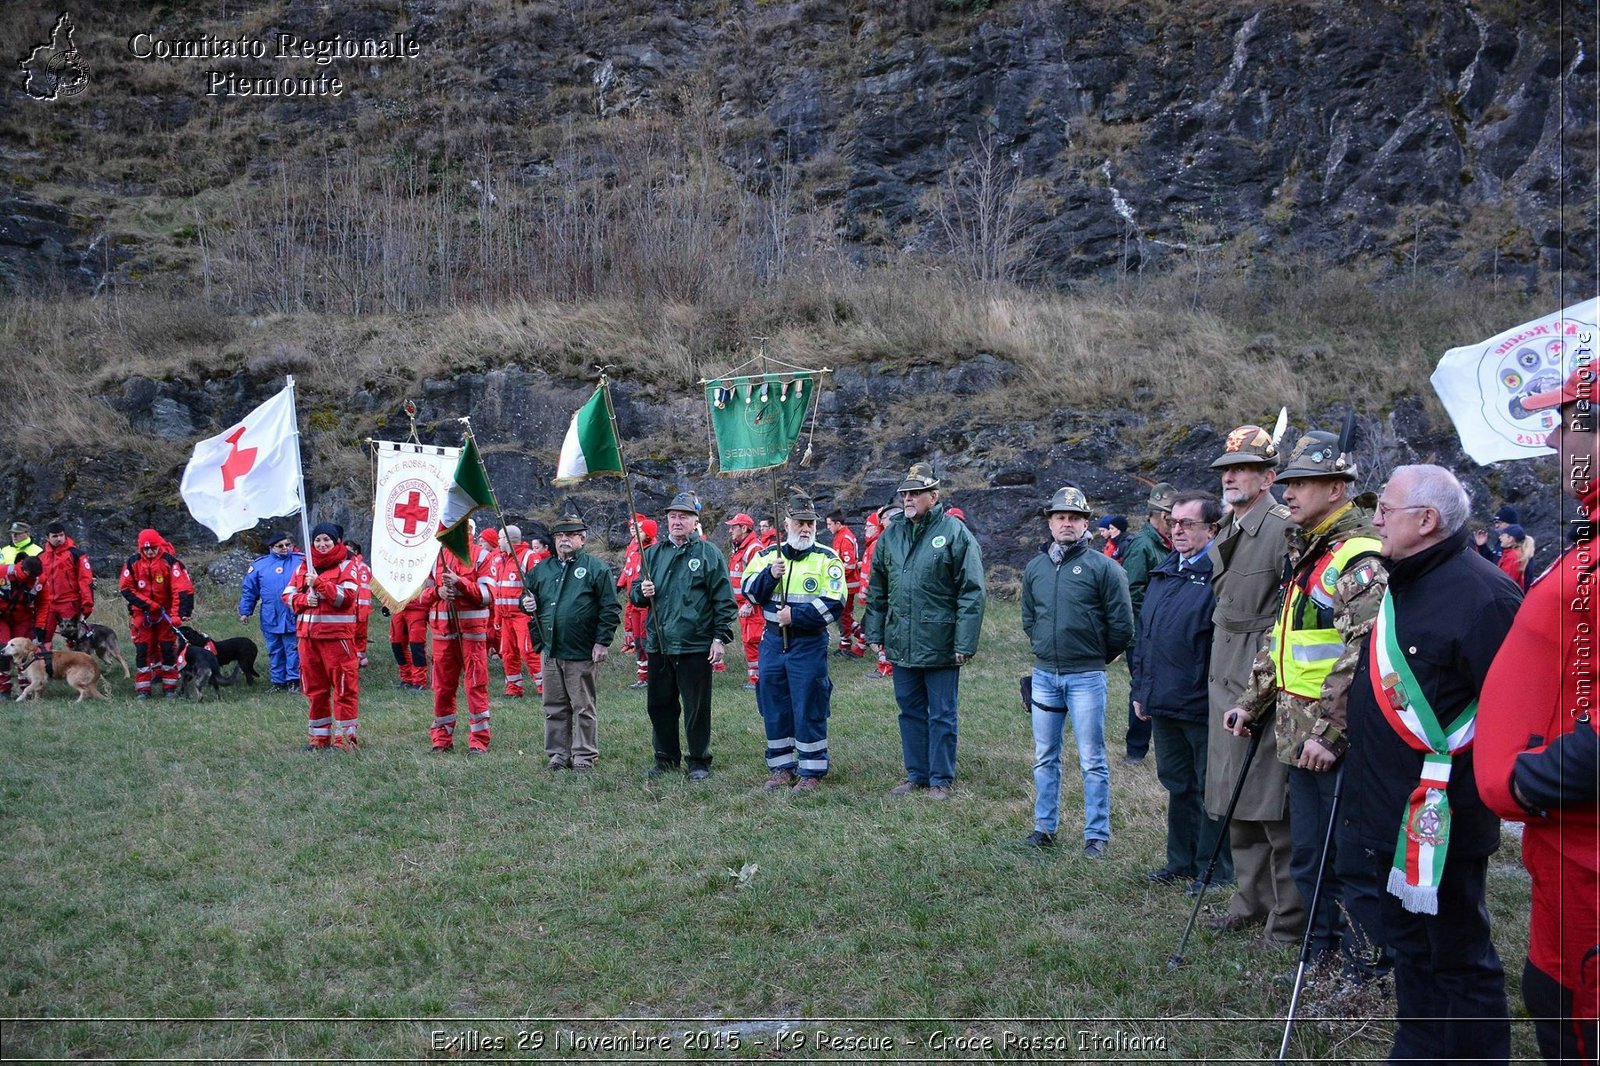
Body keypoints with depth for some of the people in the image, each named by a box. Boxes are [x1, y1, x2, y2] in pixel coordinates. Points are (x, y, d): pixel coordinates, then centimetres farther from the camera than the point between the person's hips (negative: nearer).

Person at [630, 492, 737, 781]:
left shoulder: (709, 553, -1)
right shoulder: (653, 554, 12)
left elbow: (724, 600, -2)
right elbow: (634, 595, 18)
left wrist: (721, 638, -8)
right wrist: (642, 592, -5)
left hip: (696, 646, -5)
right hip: (658, 645, 5)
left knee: (696, 708, 2)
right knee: (659, 705, 11)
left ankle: (699, 762, 14)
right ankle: (666, 758, 25)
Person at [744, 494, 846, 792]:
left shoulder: (827, 559, -4)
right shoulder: (768, 555, 9)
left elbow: (833, 604, -12)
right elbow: (749, 591, 1)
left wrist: (795, 615, -17)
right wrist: (769, 574, -16)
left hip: (809, 644, -4)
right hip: (773, 642, 4)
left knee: (809, 709, -1)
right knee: (774, 707, 9)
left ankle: (812, 771, 9)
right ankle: (782, 767, 21)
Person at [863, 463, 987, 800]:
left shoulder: (955, 534, -8)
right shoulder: (891, 535, 9)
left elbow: (972, 593, -10)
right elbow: (876, 590, 15)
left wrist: (965, 643, -15)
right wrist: (874, 632, 9)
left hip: (940, 644, -5)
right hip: (901, 644, 5)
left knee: (942, 716, 4)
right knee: (910, 711, 14)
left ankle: (940, 779, 15)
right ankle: (916, 774, 26)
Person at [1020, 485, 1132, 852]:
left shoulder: (1102, 567, -7)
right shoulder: (1034, 568, 7)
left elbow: (1122, 626, -4)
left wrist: (1095, 657, 5)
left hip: (1086, 677, -5)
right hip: (1044, 674, 5)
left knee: (1092, 760, 1)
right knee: (1045, 758, 12)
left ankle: (1097, 834, 8)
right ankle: (1044, 827, 23)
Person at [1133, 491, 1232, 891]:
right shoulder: (1163, 572, 13)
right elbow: (1144, 633, 19)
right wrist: (1140, 688, 17)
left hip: (1203, 707, -8)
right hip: (1163, 704, 8)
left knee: (1210, 791, 5)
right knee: (1177, 786, 18)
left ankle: (1214, 870, 17)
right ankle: (1181, 862, 31)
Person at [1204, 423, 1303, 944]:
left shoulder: (1283, 528, -13)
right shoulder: (1226, 536, 15)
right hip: (1227, 681, 9)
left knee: (1274, 808, -4)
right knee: (1238, 806, 15)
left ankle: (1288, 916, 6)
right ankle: (1251, 903, 26)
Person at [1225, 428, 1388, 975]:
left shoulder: (1360, 558, -16)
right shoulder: (1306, 553, 16)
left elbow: (1361, 656, -25)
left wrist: (1329, 731, -27)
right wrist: (1252, 701, 20)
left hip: (1339, 742, -9)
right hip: (1299, 736, 9)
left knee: (1352, 861, 0)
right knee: (1307, 854, 17)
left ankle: (1369, 964, 12)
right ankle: (1324, 949, 30)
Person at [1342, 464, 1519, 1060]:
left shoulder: (1482, 595, -20)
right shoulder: (1400, 584, 11)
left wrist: (1479, 790, -21)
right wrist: (1338, 738, 22)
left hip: (1442, 820, -9)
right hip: (1389, 813, 10)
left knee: (1459, 955, 4)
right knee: (1407, 942, 20)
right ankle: (1418, 1050, 34)